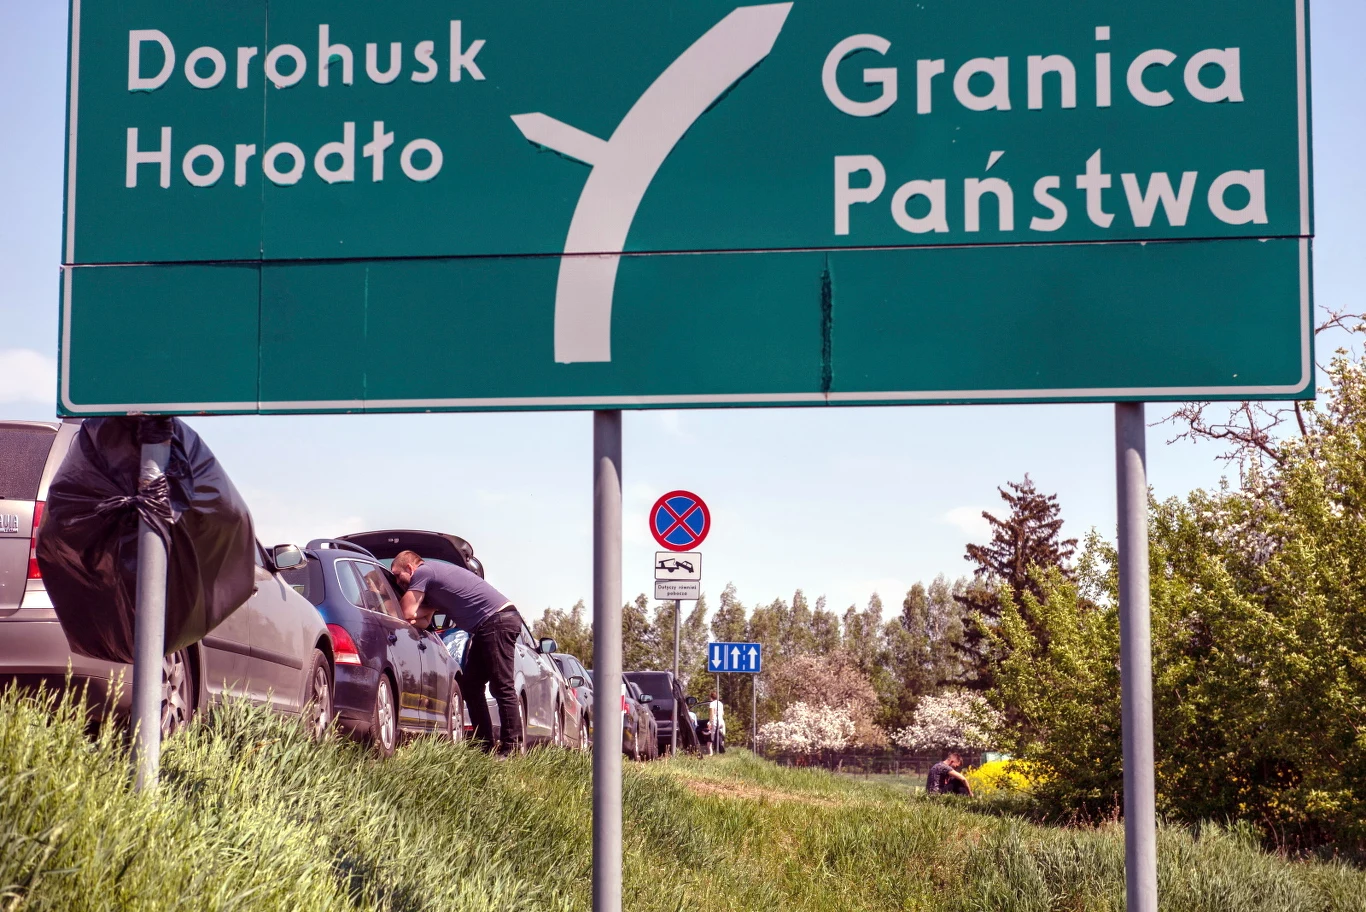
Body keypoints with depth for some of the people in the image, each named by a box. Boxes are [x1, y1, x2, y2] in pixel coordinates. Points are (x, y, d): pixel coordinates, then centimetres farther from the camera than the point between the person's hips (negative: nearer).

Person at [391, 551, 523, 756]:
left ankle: (512, 748, -16)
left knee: (502, 687, -13)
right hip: (486, 628, 11)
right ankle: (484, 745, 11)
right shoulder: (432, 576, 24)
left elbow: (407, 613, -8)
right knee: (470, 686, 11)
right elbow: (423, 623, 17)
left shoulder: (422, 572, -4)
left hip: (498, 620, -11)